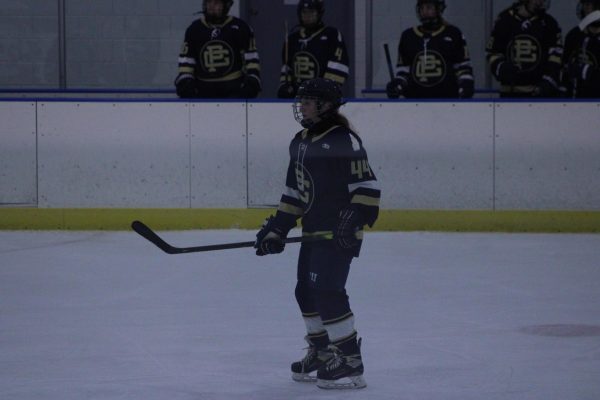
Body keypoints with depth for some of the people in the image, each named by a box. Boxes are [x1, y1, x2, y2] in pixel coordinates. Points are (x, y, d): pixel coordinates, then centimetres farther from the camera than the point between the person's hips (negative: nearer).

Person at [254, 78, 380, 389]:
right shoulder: (301, 142, 13)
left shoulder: (344, 141, -15)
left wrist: (355, 219, -26)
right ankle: (322, 355, 28)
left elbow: (366, 186, -18)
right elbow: (294, 191, 19)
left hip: (338, 234, -10)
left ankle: (350, 364, -10)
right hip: (313, 233, 10)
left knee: (327, 292, -15)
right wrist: (277, 229, 15)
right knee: (307, 292, 14)